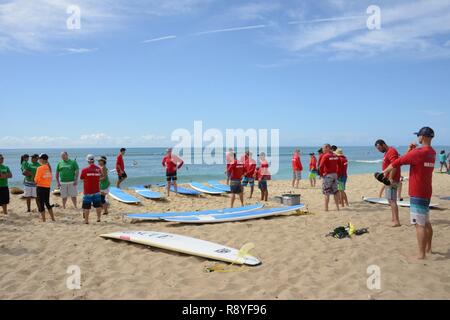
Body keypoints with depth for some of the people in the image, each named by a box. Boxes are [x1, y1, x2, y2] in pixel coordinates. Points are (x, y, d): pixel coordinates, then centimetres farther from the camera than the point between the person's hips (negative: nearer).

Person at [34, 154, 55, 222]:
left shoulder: (40, 168, -14)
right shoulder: (49, 167, 3)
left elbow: (36, 179, -14)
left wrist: (35, 181, 7)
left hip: (40, 187, -6)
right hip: (48, 187, 6)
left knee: (41, 204, 4)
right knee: (47, 203, 19)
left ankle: (43, 220, 8)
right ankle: (53, 218, 22)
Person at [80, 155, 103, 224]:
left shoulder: (84, 170, -12)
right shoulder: (98, 169, -3)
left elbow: (81, 179, 2)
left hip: (87, 191, -2)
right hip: (96, 191, 2)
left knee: (86, 206, 7)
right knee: (98, 205, 14)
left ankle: (86, 220, 12)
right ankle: (98, 218, 18)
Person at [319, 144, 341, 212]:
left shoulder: (325, 156, -13)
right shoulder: (335, 156, 8)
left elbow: (321, 166, -20)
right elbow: (339, 165, 12)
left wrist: (321, 174, -7)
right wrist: (337, 173, 15)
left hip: (327, 175, -6)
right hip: (335, 175, 6)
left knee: (326, 192, 0)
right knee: (335, 192, 13)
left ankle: (326, 208, 1)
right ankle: (337, 207, 17)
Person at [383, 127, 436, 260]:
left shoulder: (418, 152, -18)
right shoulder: (432, 153, 9)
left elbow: (399, 161, -12)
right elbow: (408, 158, 16)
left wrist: (386, 170, 1)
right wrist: (411, 149, 2)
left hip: (417, 194, -9)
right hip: (426, 192, 9)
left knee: (419, 224, -6)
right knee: (426, 222, 19)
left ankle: (422, 255, -3)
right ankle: (428, 249, 31)